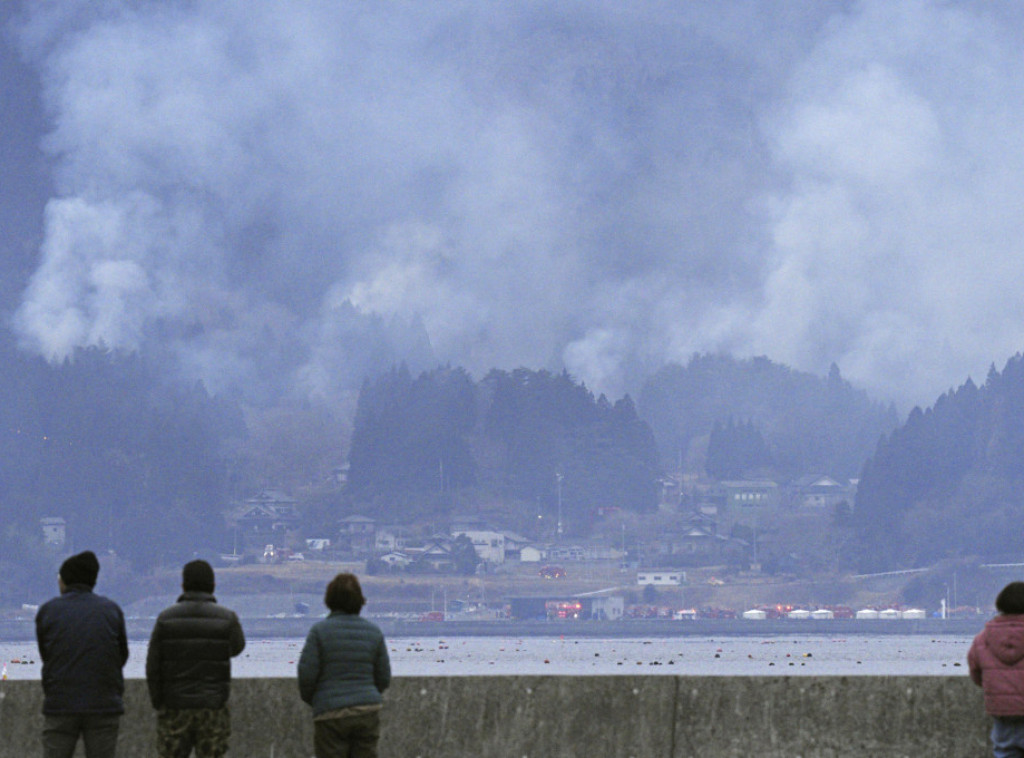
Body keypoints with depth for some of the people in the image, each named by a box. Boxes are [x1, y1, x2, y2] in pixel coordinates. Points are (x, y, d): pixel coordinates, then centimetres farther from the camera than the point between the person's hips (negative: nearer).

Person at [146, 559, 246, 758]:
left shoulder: (166, 618, -4)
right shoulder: (226, 619, -4)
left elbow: (153, 666, -3)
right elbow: (236, 647, 18)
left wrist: (157, 703, 10)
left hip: (174, 710, 0)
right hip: (212, 710, 0)